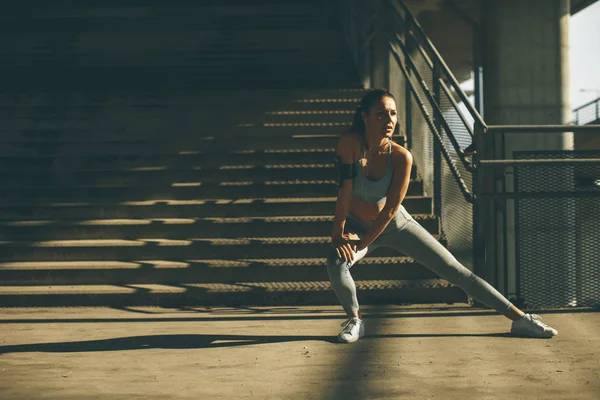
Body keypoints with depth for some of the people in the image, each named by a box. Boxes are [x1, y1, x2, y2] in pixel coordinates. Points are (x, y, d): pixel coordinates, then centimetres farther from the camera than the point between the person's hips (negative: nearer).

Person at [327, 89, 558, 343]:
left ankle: (520, 319, 4)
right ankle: (354, 320, -3)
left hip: (394, 224, 0)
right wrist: (337, 236, -24)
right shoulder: (350, 144, -26)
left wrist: (362, 243, -17)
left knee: (457, 272, -3)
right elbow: (345, 191, -25)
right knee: (336, 263, -32)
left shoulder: (401, 157, -24)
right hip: (356, 226, 0)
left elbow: (390, 210, -18)